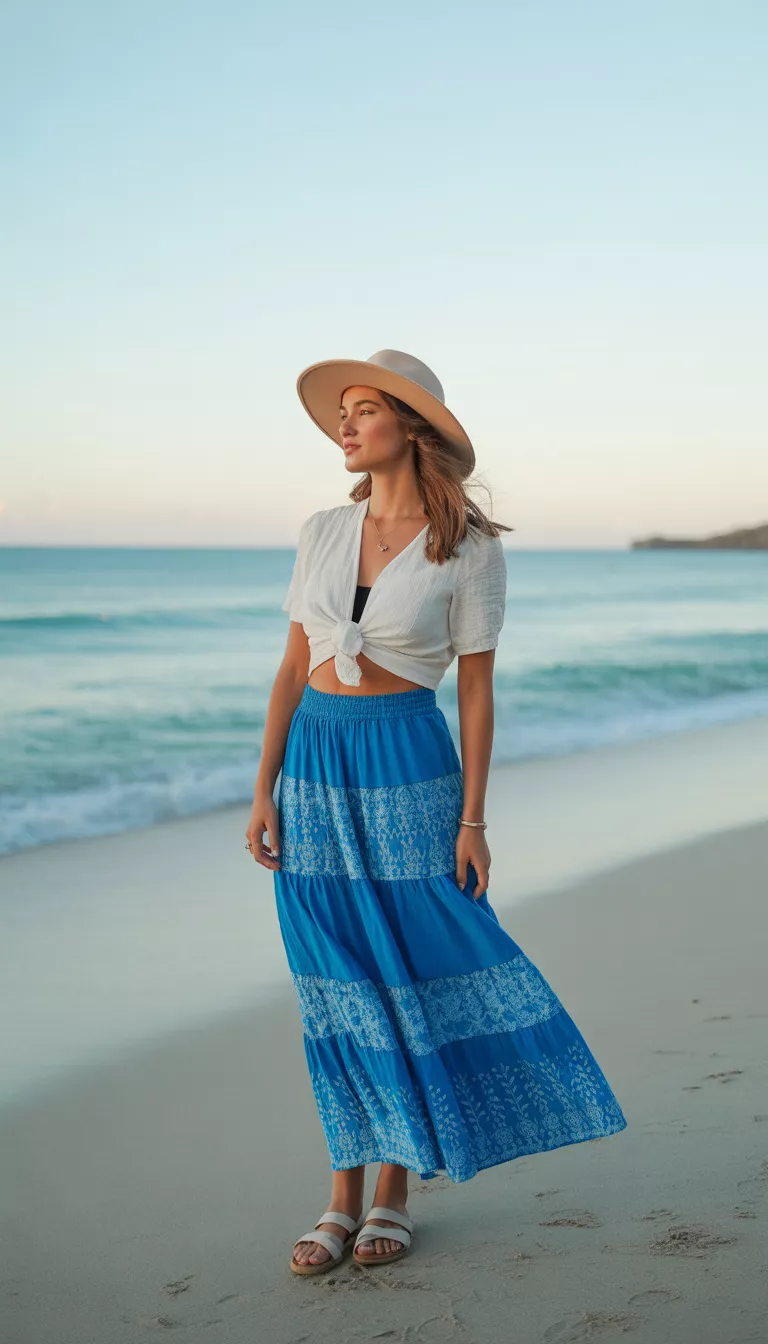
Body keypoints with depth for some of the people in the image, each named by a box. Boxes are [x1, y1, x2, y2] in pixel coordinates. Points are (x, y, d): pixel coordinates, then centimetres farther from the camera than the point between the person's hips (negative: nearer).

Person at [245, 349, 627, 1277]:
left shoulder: (471, 549, -5)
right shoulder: (322, 533, 5)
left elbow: (477, 689, -4)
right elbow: (294, 668, 8)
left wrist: (472, 820, -7)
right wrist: (263, 792, 3)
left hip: (406, 767, -4)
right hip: (312, 764, 4)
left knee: (409, 979, 2)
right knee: (335, 987, 7)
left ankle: (394, 1194, 18)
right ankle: (345, 1194, 17)